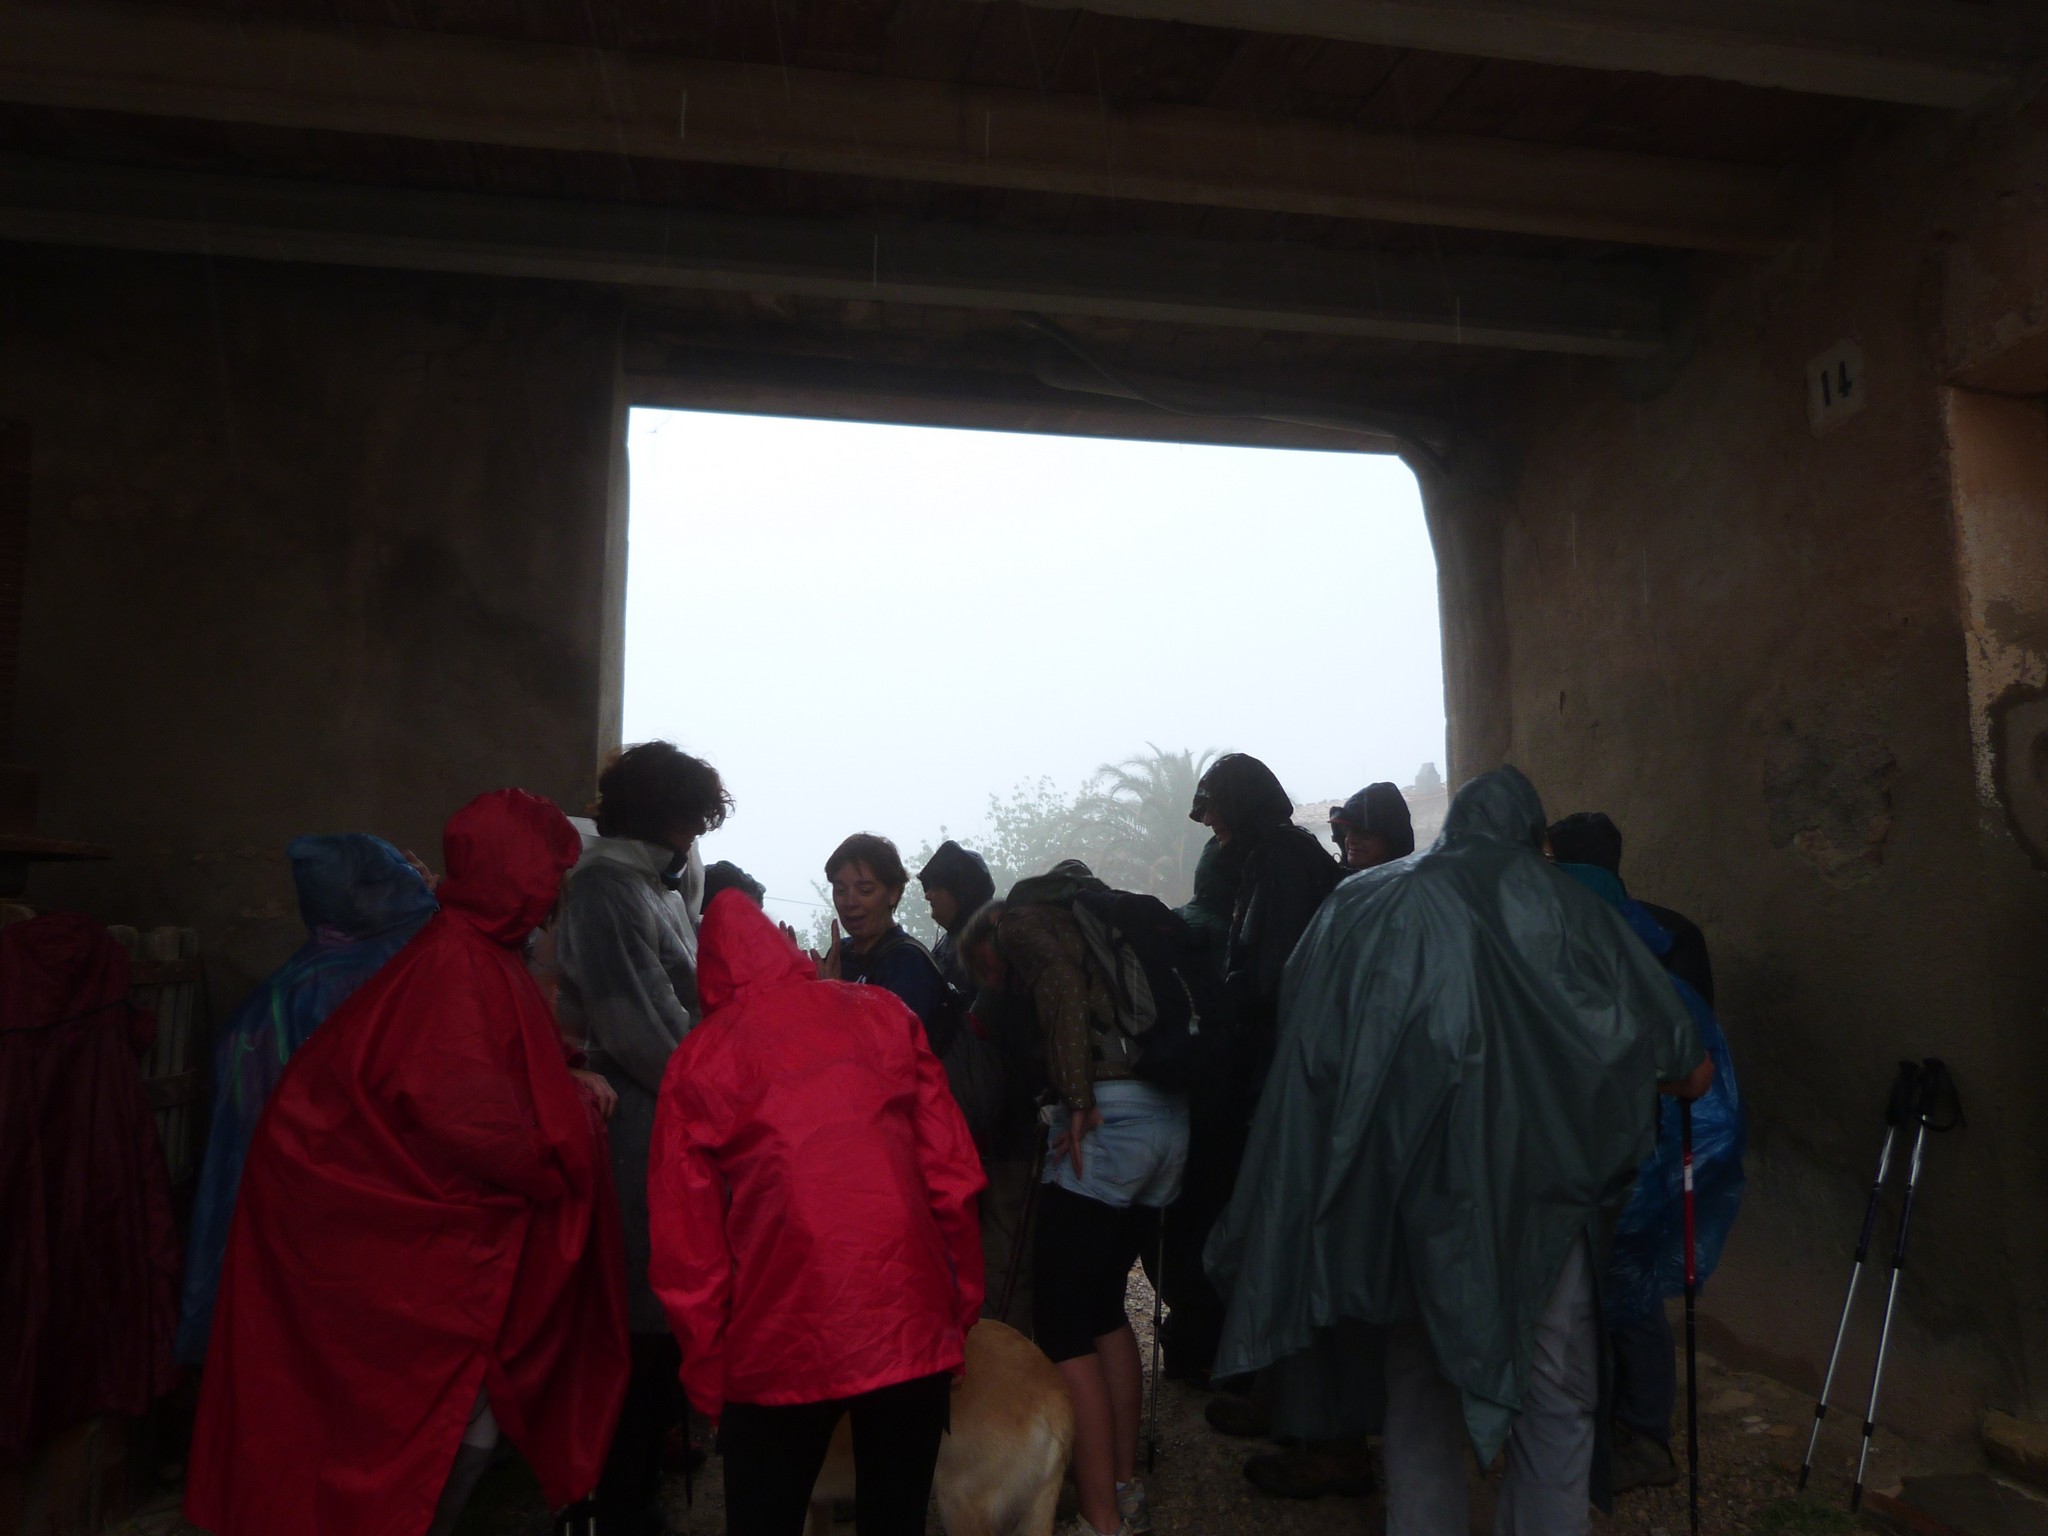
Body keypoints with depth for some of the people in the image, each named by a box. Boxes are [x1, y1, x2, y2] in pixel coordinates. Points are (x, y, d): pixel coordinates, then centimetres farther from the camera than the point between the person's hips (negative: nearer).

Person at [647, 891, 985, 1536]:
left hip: (782, 1344, -2)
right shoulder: (885, 1015, 4)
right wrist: (960, 1309, 10)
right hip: (913, 1327, 2)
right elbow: (953, 1177, 1)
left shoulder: (697, 1061, 0)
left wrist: (707, 1384, 10)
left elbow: (686, 1249, 0)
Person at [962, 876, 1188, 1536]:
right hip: (1170, 1116, 8)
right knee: (1104, 1307, 20)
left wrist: (1079, 1102, -15)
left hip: (1109, 1118, -8)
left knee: (1062, 1325, 1)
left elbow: (1061, 985, -16)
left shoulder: (1016, 918, 5)